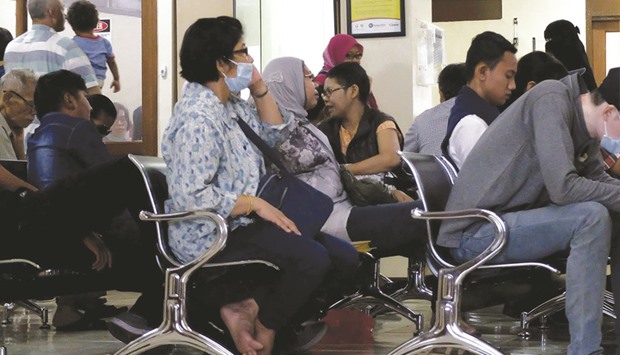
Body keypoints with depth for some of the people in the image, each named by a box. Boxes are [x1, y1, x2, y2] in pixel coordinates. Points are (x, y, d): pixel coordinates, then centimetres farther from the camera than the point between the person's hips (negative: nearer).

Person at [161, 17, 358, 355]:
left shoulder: (230, 104, 12)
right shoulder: (198, 119, -19)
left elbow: (274, 132, 25)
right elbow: (190, 197, -26)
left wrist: (259, 86, 10)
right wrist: (256, 205, -20)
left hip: (239, 225, 11)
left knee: (344, 257, -2)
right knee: (312, 258, -30)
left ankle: (250, 307, -8)